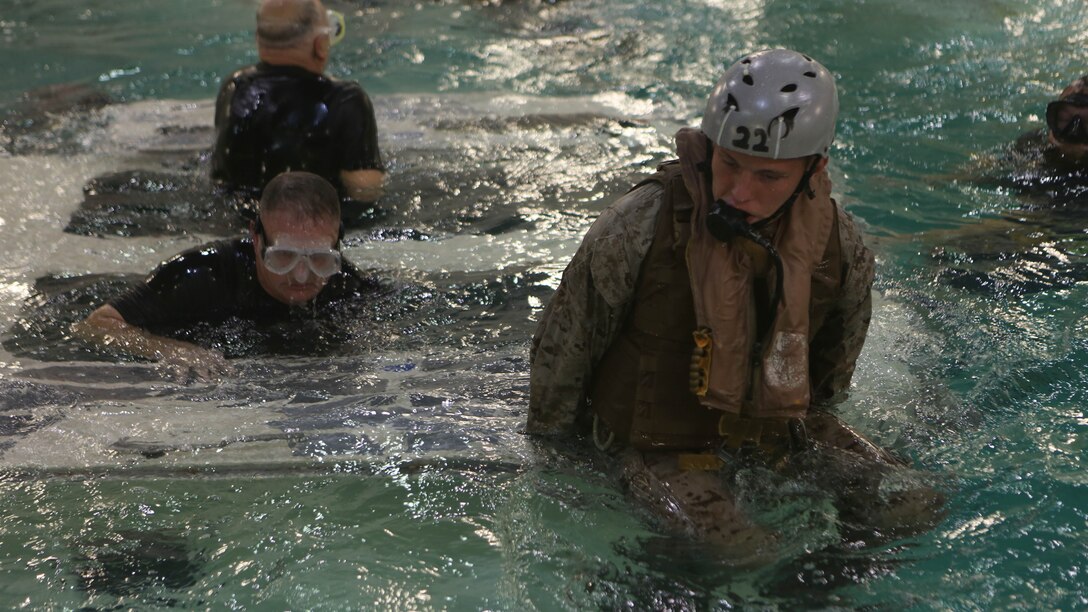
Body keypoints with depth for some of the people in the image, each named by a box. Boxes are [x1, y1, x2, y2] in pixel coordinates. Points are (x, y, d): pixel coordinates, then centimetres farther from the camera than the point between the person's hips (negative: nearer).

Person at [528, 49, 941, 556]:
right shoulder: (635, 229, -21)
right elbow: (560, 351, -7)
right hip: (660, 448, -4)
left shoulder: (841, 248, -10)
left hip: (780, 433, 4)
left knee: (912, 507, -5)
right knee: (740, 554, -27)